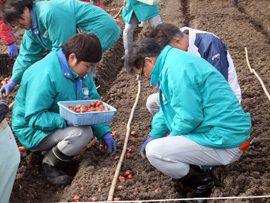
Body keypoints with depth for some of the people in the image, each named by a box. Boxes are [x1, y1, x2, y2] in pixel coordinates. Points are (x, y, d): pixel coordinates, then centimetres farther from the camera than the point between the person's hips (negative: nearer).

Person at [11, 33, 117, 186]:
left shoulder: (80, 70, -2)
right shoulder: (45, 76, -29)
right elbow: (33, 117, -29)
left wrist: (105, 133, -7)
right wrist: (65, 121, -37)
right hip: (34, 131, -9)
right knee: (83, 133, -30)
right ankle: (50, 163, -5)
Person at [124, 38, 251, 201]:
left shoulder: (176, 68, -20)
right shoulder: (173, 62, 13)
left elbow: (189, 117, -24)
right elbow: (167, 108, 25)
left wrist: (171, 137, -5)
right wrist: (154, 136, 22)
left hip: (225, 143, -11)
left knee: (154, 151, -19)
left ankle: (204, 185, -1)